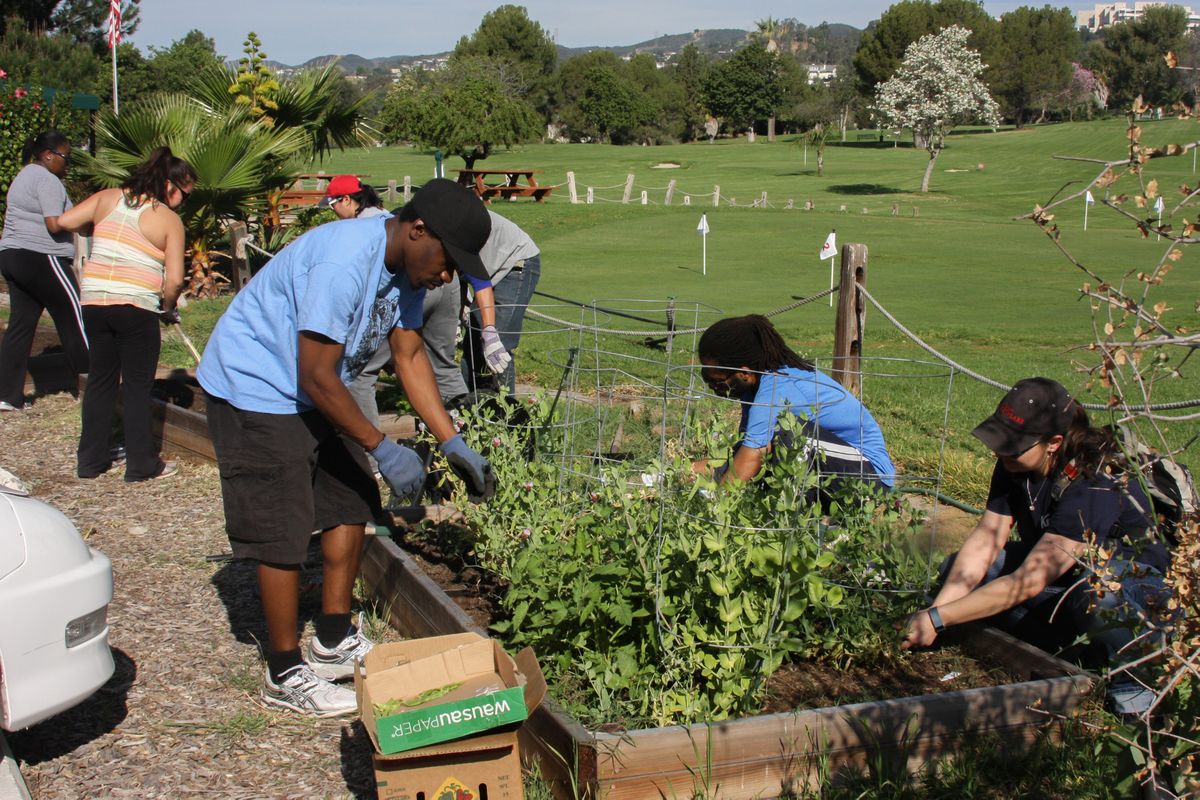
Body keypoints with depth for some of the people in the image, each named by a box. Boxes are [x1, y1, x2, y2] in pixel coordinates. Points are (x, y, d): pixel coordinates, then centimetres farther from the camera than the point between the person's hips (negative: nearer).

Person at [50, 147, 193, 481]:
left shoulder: (108, 198, 8)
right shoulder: (169, 220, -4)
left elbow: (64, 221, 6)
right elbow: (174, 280, -10)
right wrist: (168, 308, 9)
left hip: (94, 303, 5)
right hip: (137, 308, -5)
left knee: (101, 379, 17)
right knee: (137, 387, 6)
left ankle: (91, 459, 23)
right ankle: (142, 464, 12)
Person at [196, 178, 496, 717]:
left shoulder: (407, 267, -3)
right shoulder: (345, 262, -32)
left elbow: (409, 356, 4)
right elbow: (317, 377, -29)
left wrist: (453, 444, -2)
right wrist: (383, 449, -22)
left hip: (313, 392, 10)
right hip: (255, 389, -10)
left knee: (352, 502, 11)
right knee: (283, 531, -7)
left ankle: (334, 641, 24)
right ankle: (285, 673, 6)